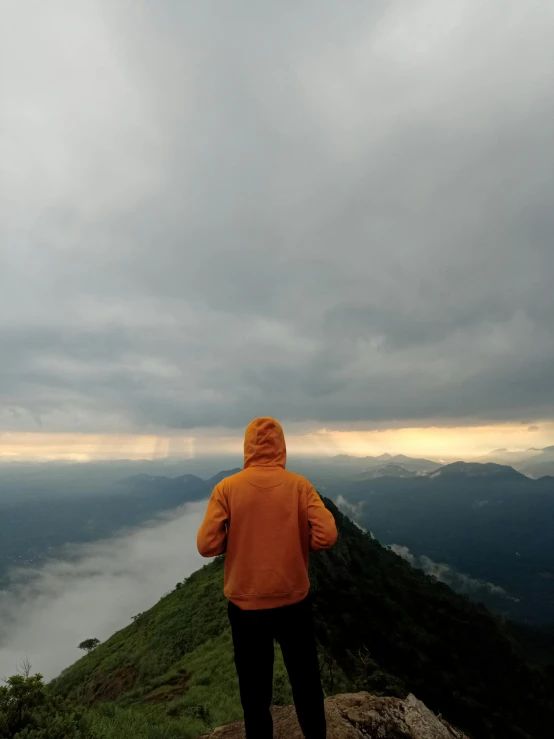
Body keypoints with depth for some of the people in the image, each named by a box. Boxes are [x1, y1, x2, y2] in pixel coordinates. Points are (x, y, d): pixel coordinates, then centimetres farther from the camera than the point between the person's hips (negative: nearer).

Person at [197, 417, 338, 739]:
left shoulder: (227, 488, -14)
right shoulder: (299, 485, -12)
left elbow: (207, 545, -16)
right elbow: (327, 536, -17)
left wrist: (237, 542, 3)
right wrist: (297, 543, 2)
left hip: (245, 603, 0)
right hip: (294, 600, 1)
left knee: (255, 686, 21)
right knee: (305, 680, 23)